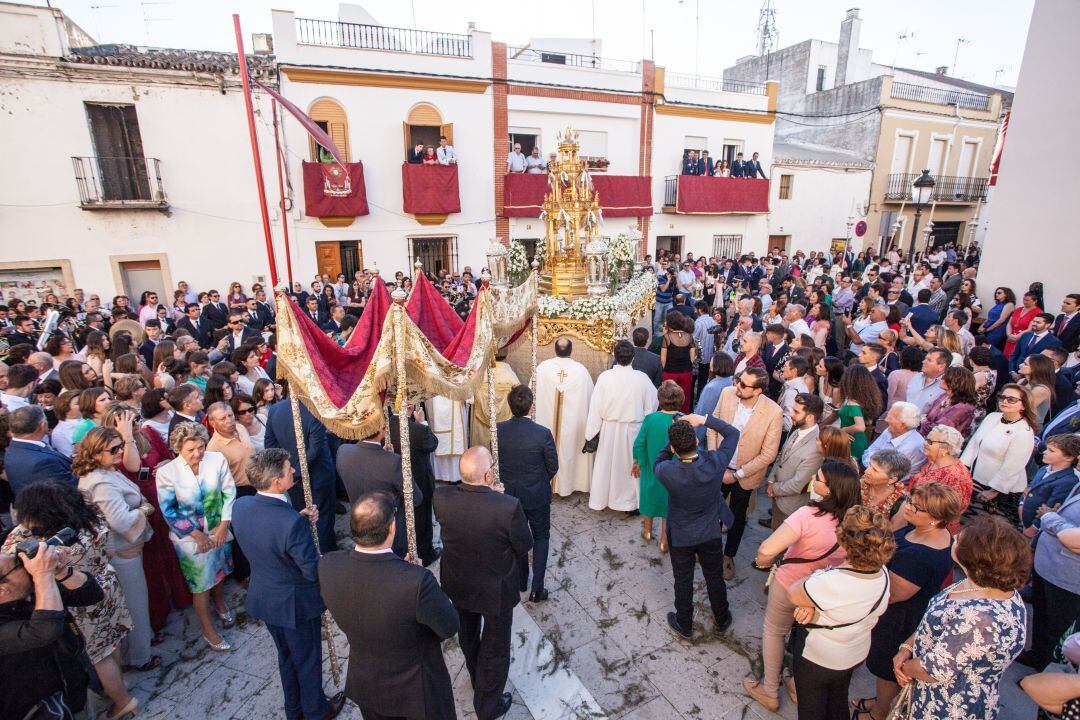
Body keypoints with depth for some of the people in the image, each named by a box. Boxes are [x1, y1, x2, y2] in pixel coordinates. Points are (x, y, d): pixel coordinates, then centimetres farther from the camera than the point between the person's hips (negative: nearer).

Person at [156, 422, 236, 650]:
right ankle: (208, 630, 31)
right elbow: (168, 510, -12)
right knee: (201, 582, 10)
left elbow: (229, 492, -7)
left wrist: (224, 525, -10)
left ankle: (219, 602, 55)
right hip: (190, 536, -2)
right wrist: (196, 534, -12)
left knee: (219, 569, 25)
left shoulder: (217, 459, -17)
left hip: (219, 529, 3)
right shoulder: (166, 472, -20)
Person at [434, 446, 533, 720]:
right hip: (495, 589, -4)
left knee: (467, 636, 33)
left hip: (457, 584, 5)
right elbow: (525, 545, -17)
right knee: (495, 648, 22)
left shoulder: (441, 497, -25)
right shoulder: (508, 506, -36)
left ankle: (477, 682, 61)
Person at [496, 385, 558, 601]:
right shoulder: (543, 433, -24)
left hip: (509, 493, 3)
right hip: (537, 495, -3)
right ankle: (536, 589, 18)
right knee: (541, 537, 18)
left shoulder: (498, 430, -16)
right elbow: (553, 466, -11)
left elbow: (495, 461, -2)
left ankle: (520, 580, 40)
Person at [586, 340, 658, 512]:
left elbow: (596, 407, -11)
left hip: (609, 429, 1)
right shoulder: (642, 378, -17)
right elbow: (652, 403, -4)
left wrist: (592, 431, -1)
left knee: (606, 464, 18)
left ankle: (601, 499, 33)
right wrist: (646, 421, 15)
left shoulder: (604, 377, -17)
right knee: (631, 464, 17)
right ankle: (631, 501, 30)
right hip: (633, 429, -1)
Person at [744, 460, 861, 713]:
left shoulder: (808, 515, -37)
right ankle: (799, 687, 50)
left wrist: (763, 561, -20)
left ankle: (769, 692, 38)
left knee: (773, 631, 22)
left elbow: (767, 550, -42)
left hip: (790, 586, -5)